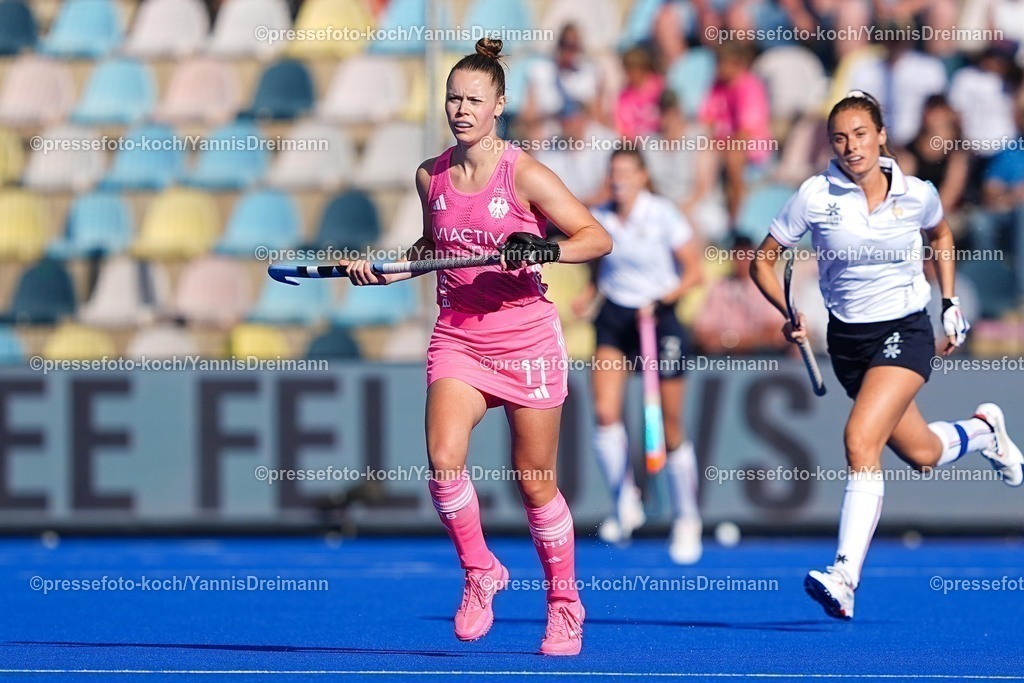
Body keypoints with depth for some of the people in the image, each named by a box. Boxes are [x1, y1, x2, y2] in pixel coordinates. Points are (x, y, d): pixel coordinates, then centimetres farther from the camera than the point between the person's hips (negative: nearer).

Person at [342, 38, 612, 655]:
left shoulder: (524, 175, -9)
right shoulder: (431, 176, 5)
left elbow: (597, 237, -10)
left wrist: (545, 250, -26)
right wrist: (386, 269, 6)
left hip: (525, 339, -3)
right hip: (457, 338, 3)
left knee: (536, 484, 3)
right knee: (444, 460, -19)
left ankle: (565, 605, 20)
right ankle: (480, 571, 4)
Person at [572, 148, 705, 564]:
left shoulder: (663, 215, -10)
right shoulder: (600, 218, 2)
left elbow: (695, 272, -7)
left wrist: (660, 301, -21)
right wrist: (590, 293, 1)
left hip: (658, 322, -3)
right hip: (614, 319, 3)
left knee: (671, 431, 2)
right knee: (605, 413, -17)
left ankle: (687, 521, 17)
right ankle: (626, 505, -1)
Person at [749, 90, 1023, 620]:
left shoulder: (917, 194, -6)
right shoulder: (815, 197, -9)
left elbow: (940, 235, 18)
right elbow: (763, 261, -1)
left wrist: (949, 304, 14)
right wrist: (791, 314, -16)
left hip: (905, 332, -3)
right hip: (847, 338, 3)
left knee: (860, 439, -23)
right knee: (922, 454, 13)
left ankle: (844, 579, -26)